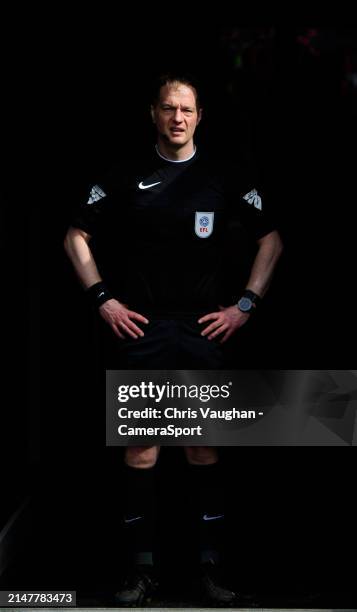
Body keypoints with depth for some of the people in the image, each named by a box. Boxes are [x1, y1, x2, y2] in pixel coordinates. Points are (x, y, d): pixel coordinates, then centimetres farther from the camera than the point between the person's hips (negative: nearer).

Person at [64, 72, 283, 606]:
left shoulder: (225, 176, 6)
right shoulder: (128, 176, 5)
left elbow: (271, 241, 12)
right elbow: (76, 237, 11)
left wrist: (245, 304, 3)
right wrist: (102, 299, 1)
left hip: (204, 330, 0)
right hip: (141, 329, 0)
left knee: (203, 450, 3)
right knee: (141, 452, 1)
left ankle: (209, 569, 12)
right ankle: (143, 570, 11)